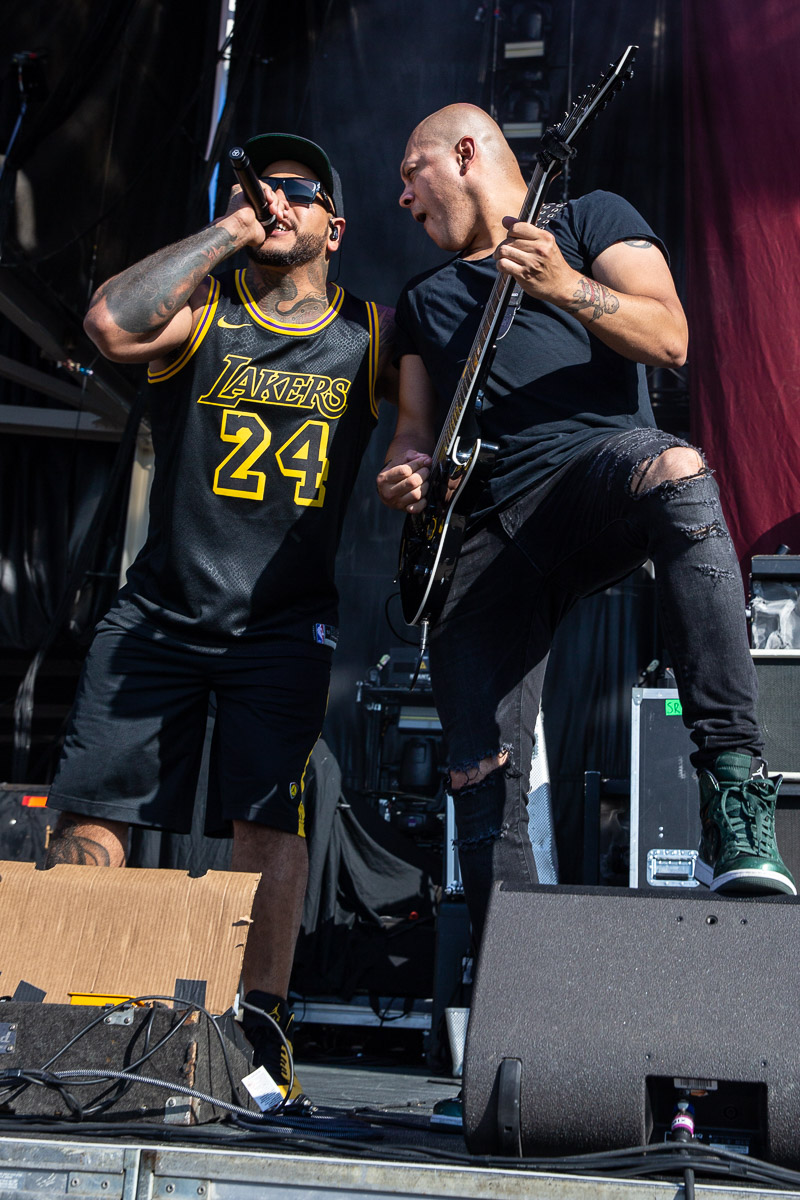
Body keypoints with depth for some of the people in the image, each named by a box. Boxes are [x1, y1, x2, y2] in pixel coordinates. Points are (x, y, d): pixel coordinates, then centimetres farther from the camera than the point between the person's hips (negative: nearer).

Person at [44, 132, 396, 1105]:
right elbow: (113, 325, -18)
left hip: (284, 625, 0)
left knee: (269, 819, -10)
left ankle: (258, 1030, -2)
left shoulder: (371, 335, 7)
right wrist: (228, 228, -11)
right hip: (159, 611, 1)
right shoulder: (199, 308, 3)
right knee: (89, 813, -3)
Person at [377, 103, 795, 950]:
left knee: (676, 474, -41)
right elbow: (415, 424, 27)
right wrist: (403, 473, 4)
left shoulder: (589, 219, 16)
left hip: (599, 470, -4)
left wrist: (565, 287, -14)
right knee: (480, 786, -6)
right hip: (480, 538, 5)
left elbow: (670, 340, 1)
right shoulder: (423, 299, 32)